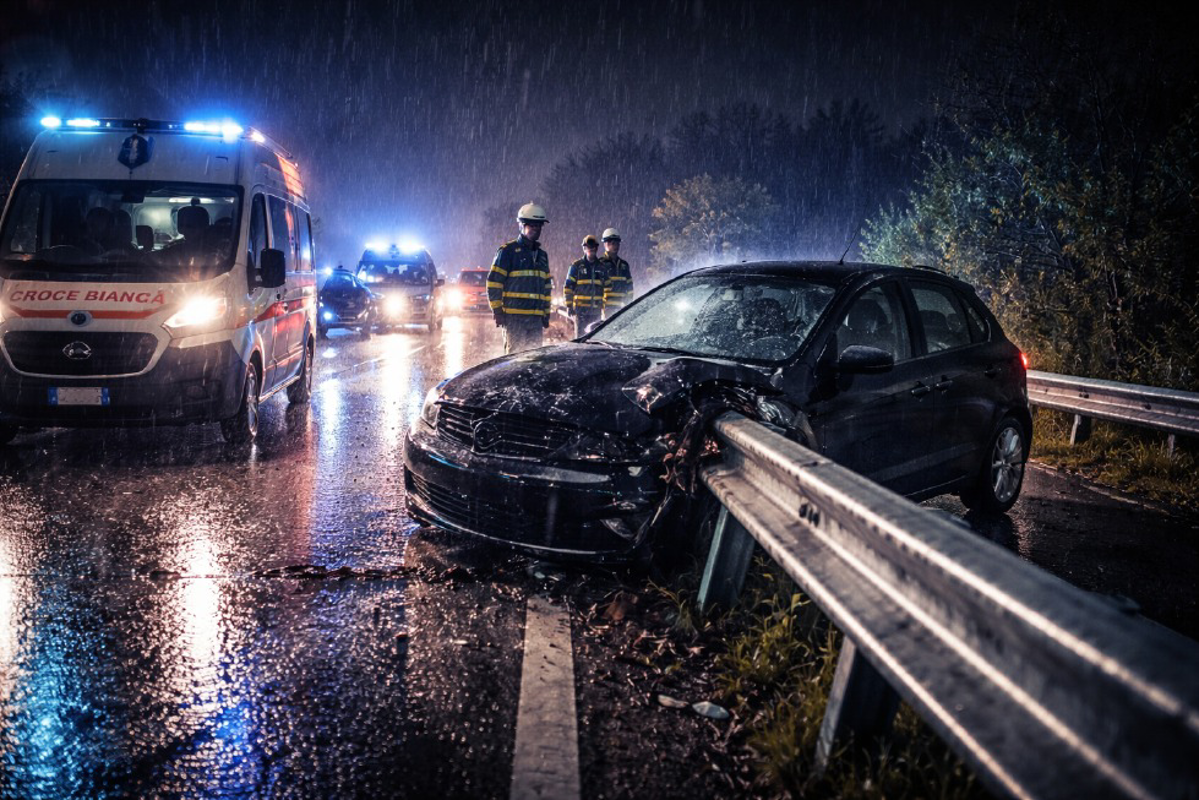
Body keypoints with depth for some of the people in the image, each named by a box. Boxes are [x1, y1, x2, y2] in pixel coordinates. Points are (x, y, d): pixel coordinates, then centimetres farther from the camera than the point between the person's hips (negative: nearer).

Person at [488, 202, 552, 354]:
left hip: (536, 318, 6)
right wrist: (497, 311, -10)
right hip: (514, 316, -6)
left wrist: (546, 313, 18)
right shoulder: (508, 251, -2)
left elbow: (546, 287, 24)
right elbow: (493, 282, -5)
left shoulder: (542, 255, 19)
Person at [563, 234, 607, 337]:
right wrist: (569, 305, -7)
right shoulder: (576, 266, 2)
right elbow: (568, 287, 0)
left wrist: (604, 306, 11)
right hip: (581, 309, -3)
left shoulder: (601, 267, 12)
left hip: (596, 310, 3)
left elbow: (605, 288, 17)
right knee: (580, 334, -6)